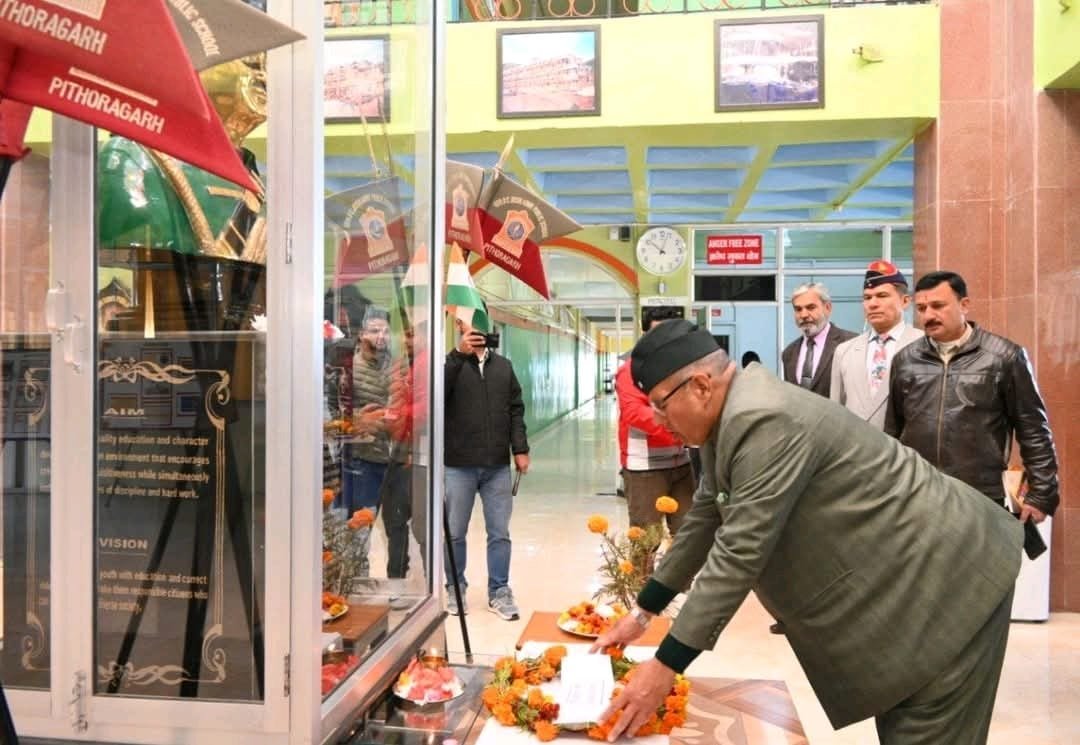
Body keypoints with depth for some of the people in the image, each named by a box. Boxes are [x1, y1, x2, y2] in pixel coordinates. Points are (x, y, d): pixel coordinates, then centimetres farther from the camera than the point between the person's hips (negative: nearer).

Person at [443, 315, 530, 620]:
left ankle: (499, 592, 19)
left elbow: (515, 409, 12)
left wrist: (520, 449, 4)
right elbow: (435, 392, -21)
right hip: (459, 465, -3)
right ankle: (456, 589, 25)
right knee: (455, 533, 9)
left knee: (500, 533, 8)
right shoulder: (451, 362, 0)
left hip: (498, 466, 3)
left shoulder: (503, 365, 12)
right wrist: (459, 354, -26)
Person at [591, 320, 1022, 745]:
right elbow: (704, 521, 12)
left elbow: (739, 553, -30)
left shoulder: (764, 421, -29)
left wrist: (665, 666, -24)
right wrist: (643, 613, 15)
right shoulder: (727, 420, 3)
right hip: (906, 581, 10)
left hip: (947, 578, -10)